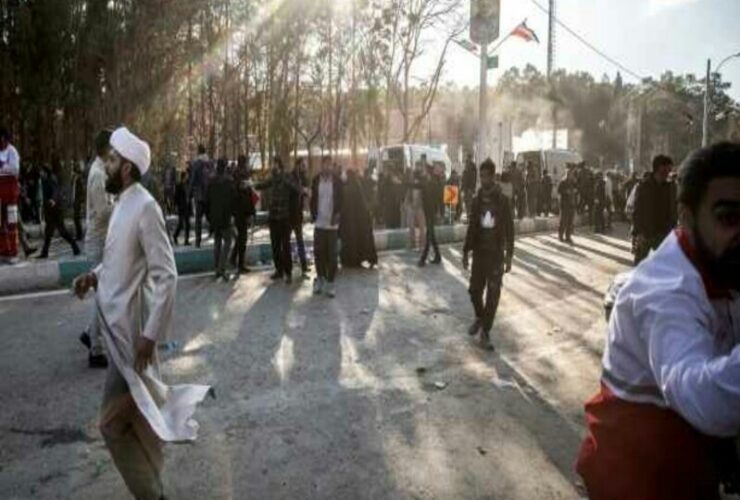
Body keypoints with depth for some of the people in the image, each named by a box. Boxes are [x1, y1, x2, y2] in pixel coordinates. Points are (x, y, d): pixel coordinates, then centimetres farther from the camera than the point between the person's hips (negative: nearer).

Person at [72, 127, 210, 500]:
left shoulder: (145, 207, -18)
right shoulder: (122, 203, 8)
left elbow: (166, 276, -21)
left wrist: (150, 334, -23)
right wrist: (95, 275, 4)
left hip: (129, 330, -9)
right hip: (115, 325, 9)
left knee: (113, 421, -1)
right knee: (138, 414, 19)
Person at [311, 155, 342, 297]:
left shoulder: (337, 181, -4)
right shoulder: (316, 180, 3)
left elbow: (340, 200, -2)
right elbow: (313, 199, 8)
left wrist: (337, 216, -10)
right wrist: (313, 215, 0)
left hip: (332, 223, -2)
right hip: (319, 222, 2)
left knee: (331, 254, 2)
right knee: (318, 252, 7)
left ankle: (330, 282, 9)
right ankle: (320, 279, 21)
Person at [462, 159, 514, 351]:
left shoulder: (502, 201, -7)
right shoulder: (476, 200, 3)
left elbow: (509, 230, -4)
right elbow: (472, 227, 9)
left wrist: (509, 256, -8)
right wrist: (466, 251, 8)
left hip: (496, 254, -3)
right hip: (479, 252, 3)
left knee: (493, 295, -1)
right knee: (475, 290, 7)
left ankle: (485, 332, 10)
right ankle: (479, 317, 35)